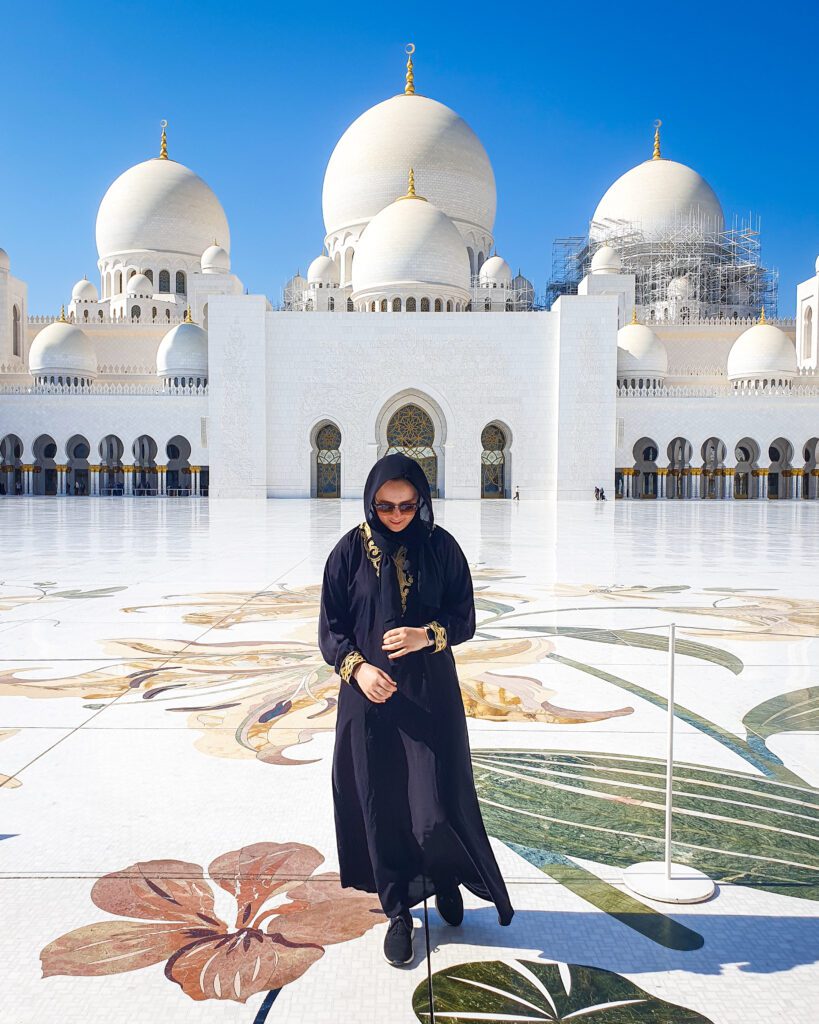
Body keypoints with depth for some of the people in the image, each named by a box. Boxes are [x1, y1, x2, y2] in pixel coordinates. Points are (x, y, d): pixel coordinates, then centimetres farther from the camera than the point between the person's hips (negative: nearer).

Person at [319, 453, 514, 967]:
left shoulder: (441, 547, -2)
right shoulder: (350, 551, -3)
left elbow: (464, 617, 1)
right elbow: (330, 628, 0)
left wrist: (428, 635, -17)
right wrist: (357, 667, -16)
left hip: (431, 693, 0)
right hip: (370, 694, 0)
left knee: (437, 802, -1)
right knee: (381, 803, 6)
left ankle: (447, 876, 32)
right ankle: (398, 911, 25)